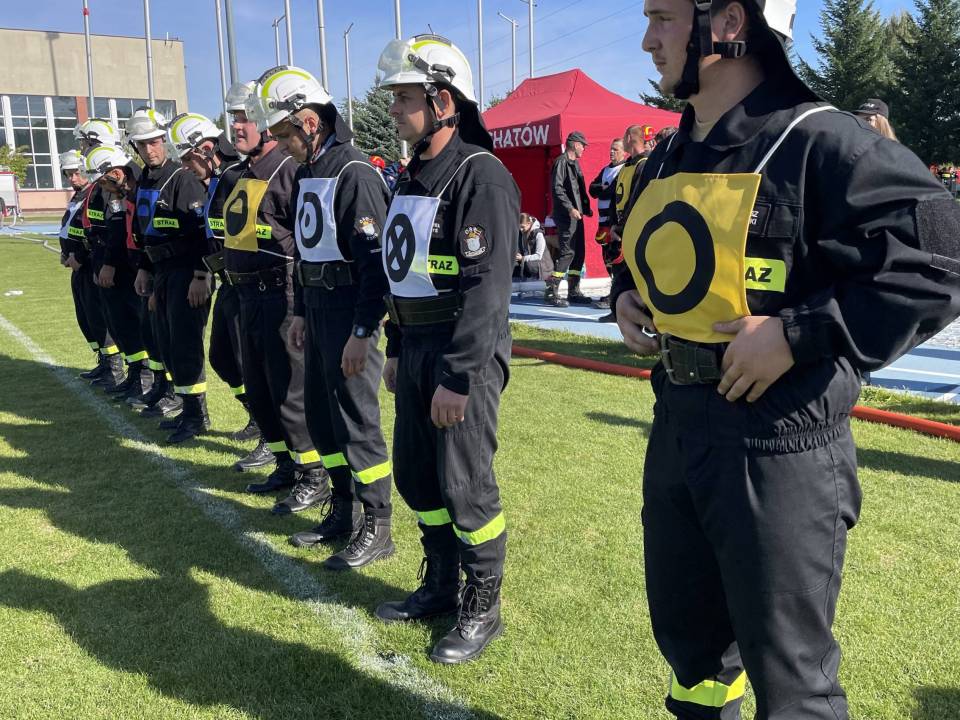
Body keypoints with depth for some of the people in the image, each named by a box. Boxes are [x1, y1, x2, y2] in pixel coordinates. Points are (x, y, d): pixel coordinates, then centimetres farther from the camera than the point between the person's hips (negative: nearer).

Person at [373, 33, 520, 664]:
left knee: (465, 483, 0)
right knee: (415, 473, 15)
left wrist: (457, 377, -22)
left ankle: (483, 609, 19)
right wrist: (397, 350, 17)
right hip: (415, 346, 9)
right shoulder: (413, 177, 14)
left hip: (465, 352, -9)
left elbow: (486, 288, -21)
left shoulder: (481, 176, -15)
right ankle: (441, 587, 34)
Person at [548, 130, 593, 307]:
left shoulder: (575, 163, 20)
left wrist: (586, 208, 17)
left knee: (579, 252, 10)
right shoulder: (561, 162, -9)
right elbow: (557, 188, -17)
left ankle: (574, 291, 17)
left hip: (576, 215, 10)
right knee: (568, 252, -12)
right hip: (566, 215, -10)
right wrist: (570, 208, -22)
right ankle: (552, 292, -8)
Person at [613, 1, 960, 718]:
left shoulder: (818, 141, -14)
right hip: (676, 425, 8)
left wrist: (800, 334, -23)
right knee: (684, 631, 25)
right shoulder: (666, 160, 10)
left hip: (777, 441, -7)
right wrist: (627, 296, 6)